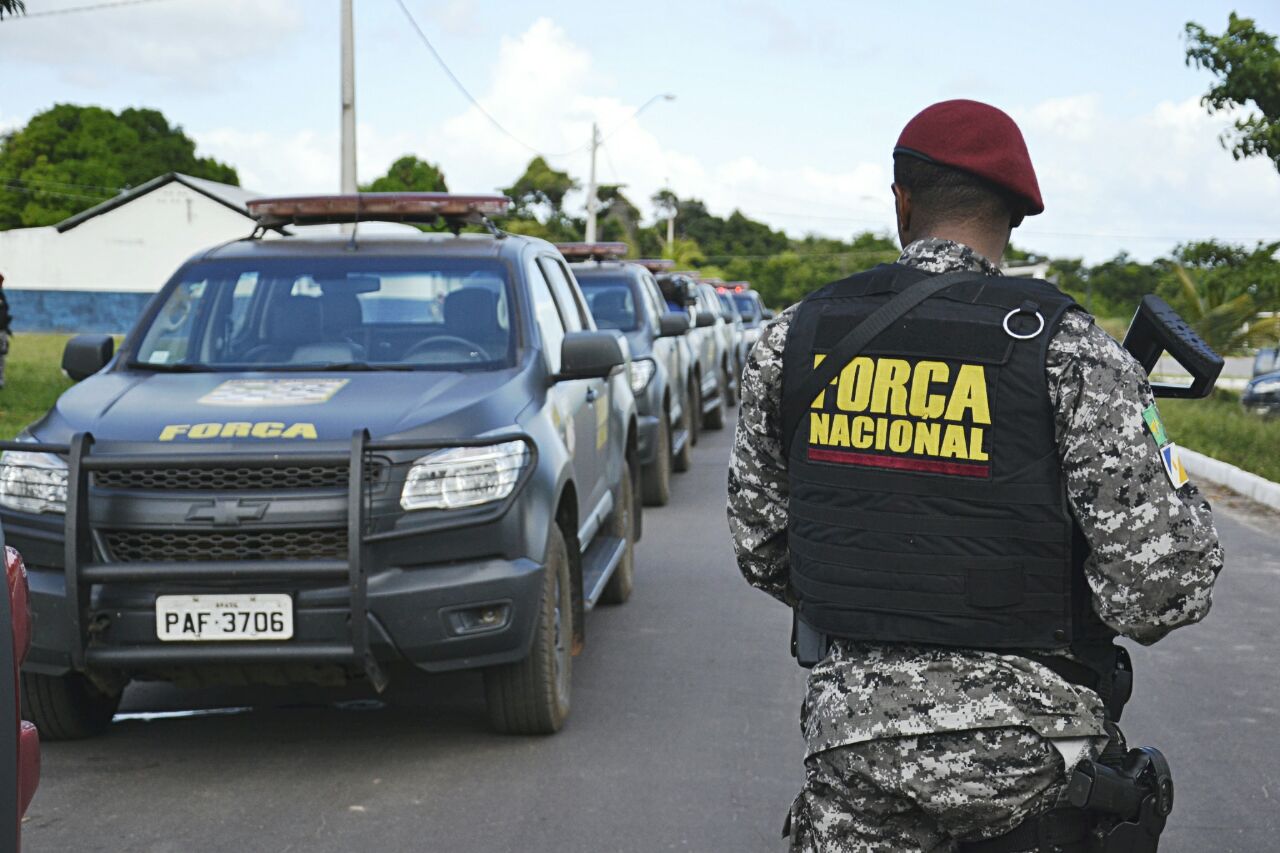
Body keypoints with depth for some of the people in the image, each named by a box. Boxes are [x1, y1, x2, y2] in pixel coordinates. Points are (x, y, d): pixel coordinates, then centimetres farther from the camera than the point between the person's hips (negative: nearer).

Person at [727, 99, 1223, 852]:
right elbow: (1164, 584, -14)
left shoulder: (795, 338, 3)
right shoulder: (1069, 350, -10)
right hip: (1024, 754, -2)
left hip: (850, 729, 3)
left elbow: (760, 548, 11)